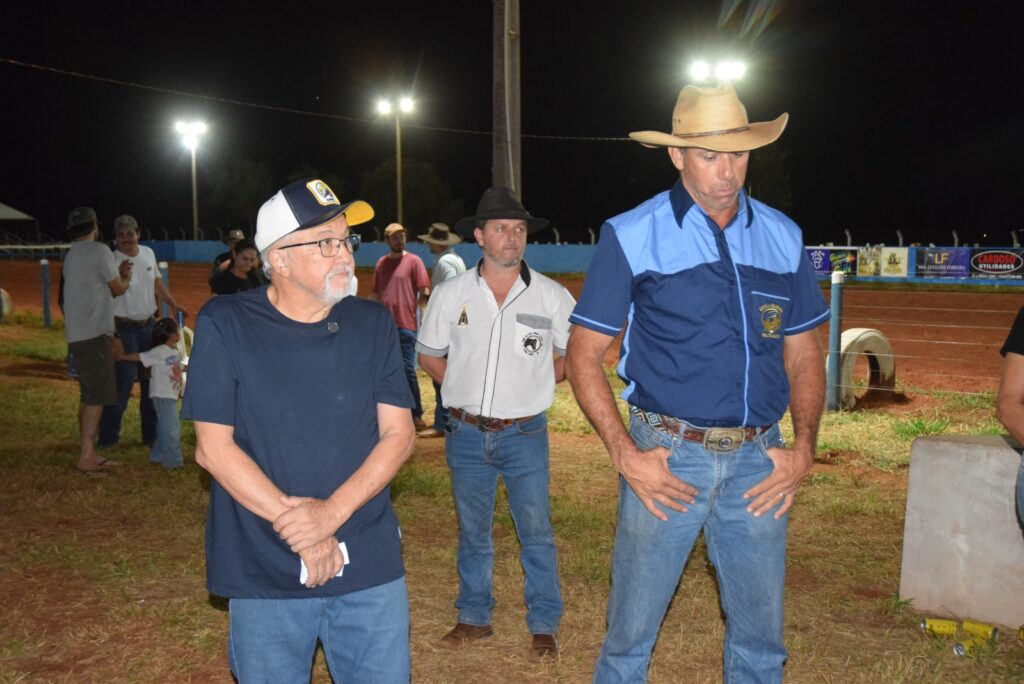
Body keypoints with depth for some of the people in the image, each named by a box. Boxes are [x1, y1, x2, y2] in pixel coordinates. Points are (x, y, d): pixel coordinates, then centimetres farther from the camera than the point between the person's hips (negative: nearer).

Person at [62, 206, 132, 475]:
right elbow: (118, 289, -3)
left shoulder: (72, 256, 18)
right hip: (94, 334, -9)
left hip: (78, 335, 9)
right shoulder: (99, 251, -10)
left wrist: (118, 274, 19)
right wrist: (126, 279, 17)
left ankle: (89, 453, 17)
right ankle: (87, 456, -10)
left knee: (89, 395, 13)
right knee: (97, 396, -8)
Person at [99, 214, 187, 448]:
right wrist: (114, 337, -25)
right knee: (123, 383, -8)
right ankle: (108, 437, 5)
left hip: (149, 326, 7)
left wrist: (174, 305, 14)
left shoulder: (148, 253, 4)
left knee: (151, 382, 12)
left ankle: (151, 435, 24)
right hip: (125, 330, -7)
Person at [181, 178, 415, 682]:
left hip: (370, 569, 2)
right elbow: (213, 448, -9)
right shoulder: (225, 324, -7)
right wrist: (300, 532, -14)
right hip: (265, 576, -2)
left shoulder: (372, 324, 1)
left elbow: (398, 433, -1)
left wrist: (333, 512, -16)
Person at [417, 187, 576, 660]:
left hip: (525, 434, -1)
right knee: (472, 532, 15)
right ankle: (474, 617, 31)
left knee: (536, 533, 5)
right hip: (467, 435, 2)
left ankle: (544, 625, 20)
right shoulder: (450, 294, -2)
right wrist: (467, 391, 2)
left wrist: (533, 386, 1)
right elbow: (429, 355, 9)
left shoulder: (552, 296, -5)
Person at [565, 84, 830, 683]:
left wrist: (804, 447, 0)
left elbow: (804, 354, 14)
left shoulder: (783, 238, 7)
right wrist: (624, 453, -11)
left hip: (758, 464, 3)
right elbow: (584, 355, -2)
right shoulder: (632, 236, -3)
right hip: (668, 458, -3)